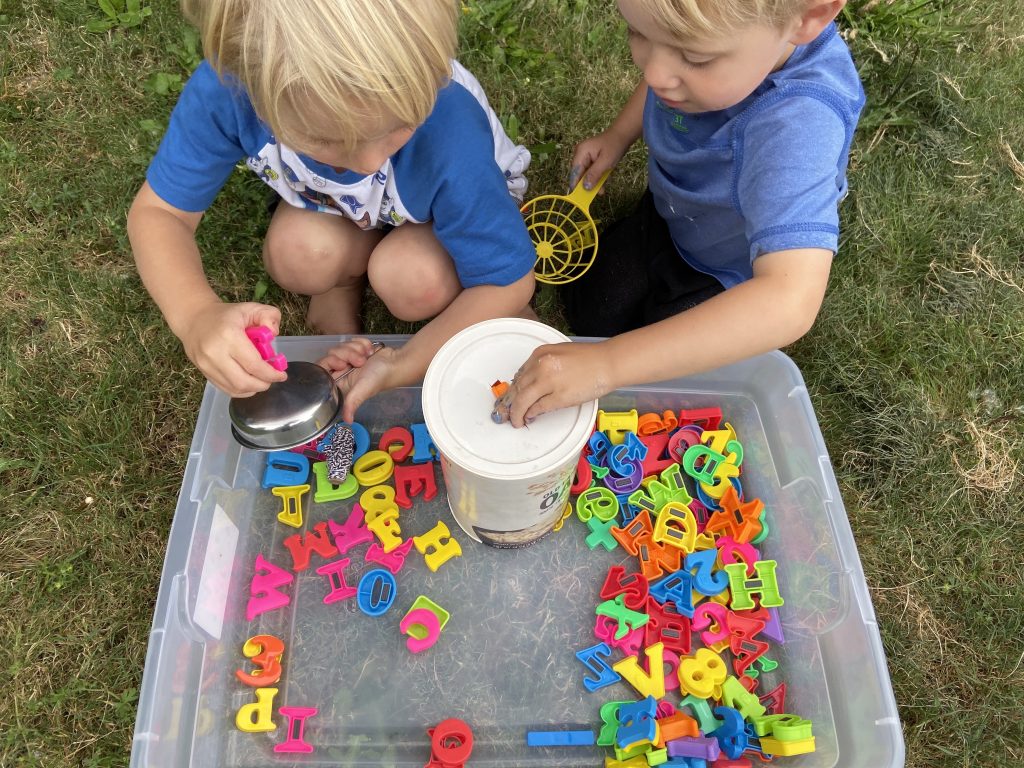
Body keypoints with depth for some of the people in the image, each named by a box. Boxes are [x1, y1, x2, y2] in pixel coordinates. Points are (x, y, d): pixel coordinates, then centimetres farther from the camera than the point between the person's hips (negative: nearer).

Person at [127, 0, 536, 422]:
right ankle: (342, 281, 4)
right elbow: (159, 211, -22)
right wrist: (196, 314, -43)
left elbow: (508, 284, -28)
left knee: (415, 281, -32)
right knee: (297, 254, -30)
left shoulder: (453, 140, -41)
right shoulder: (225, 88, -34)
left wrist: (402, 367, -38)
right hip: (332, 206, 2)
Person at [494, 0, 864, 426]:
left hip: (735, 274, -5)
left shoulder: (797, 123, -46)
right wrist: (617, 137, -12)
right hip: (672, 214, 5)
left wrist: (608, 362, -59)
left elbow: (790, 301, -56)